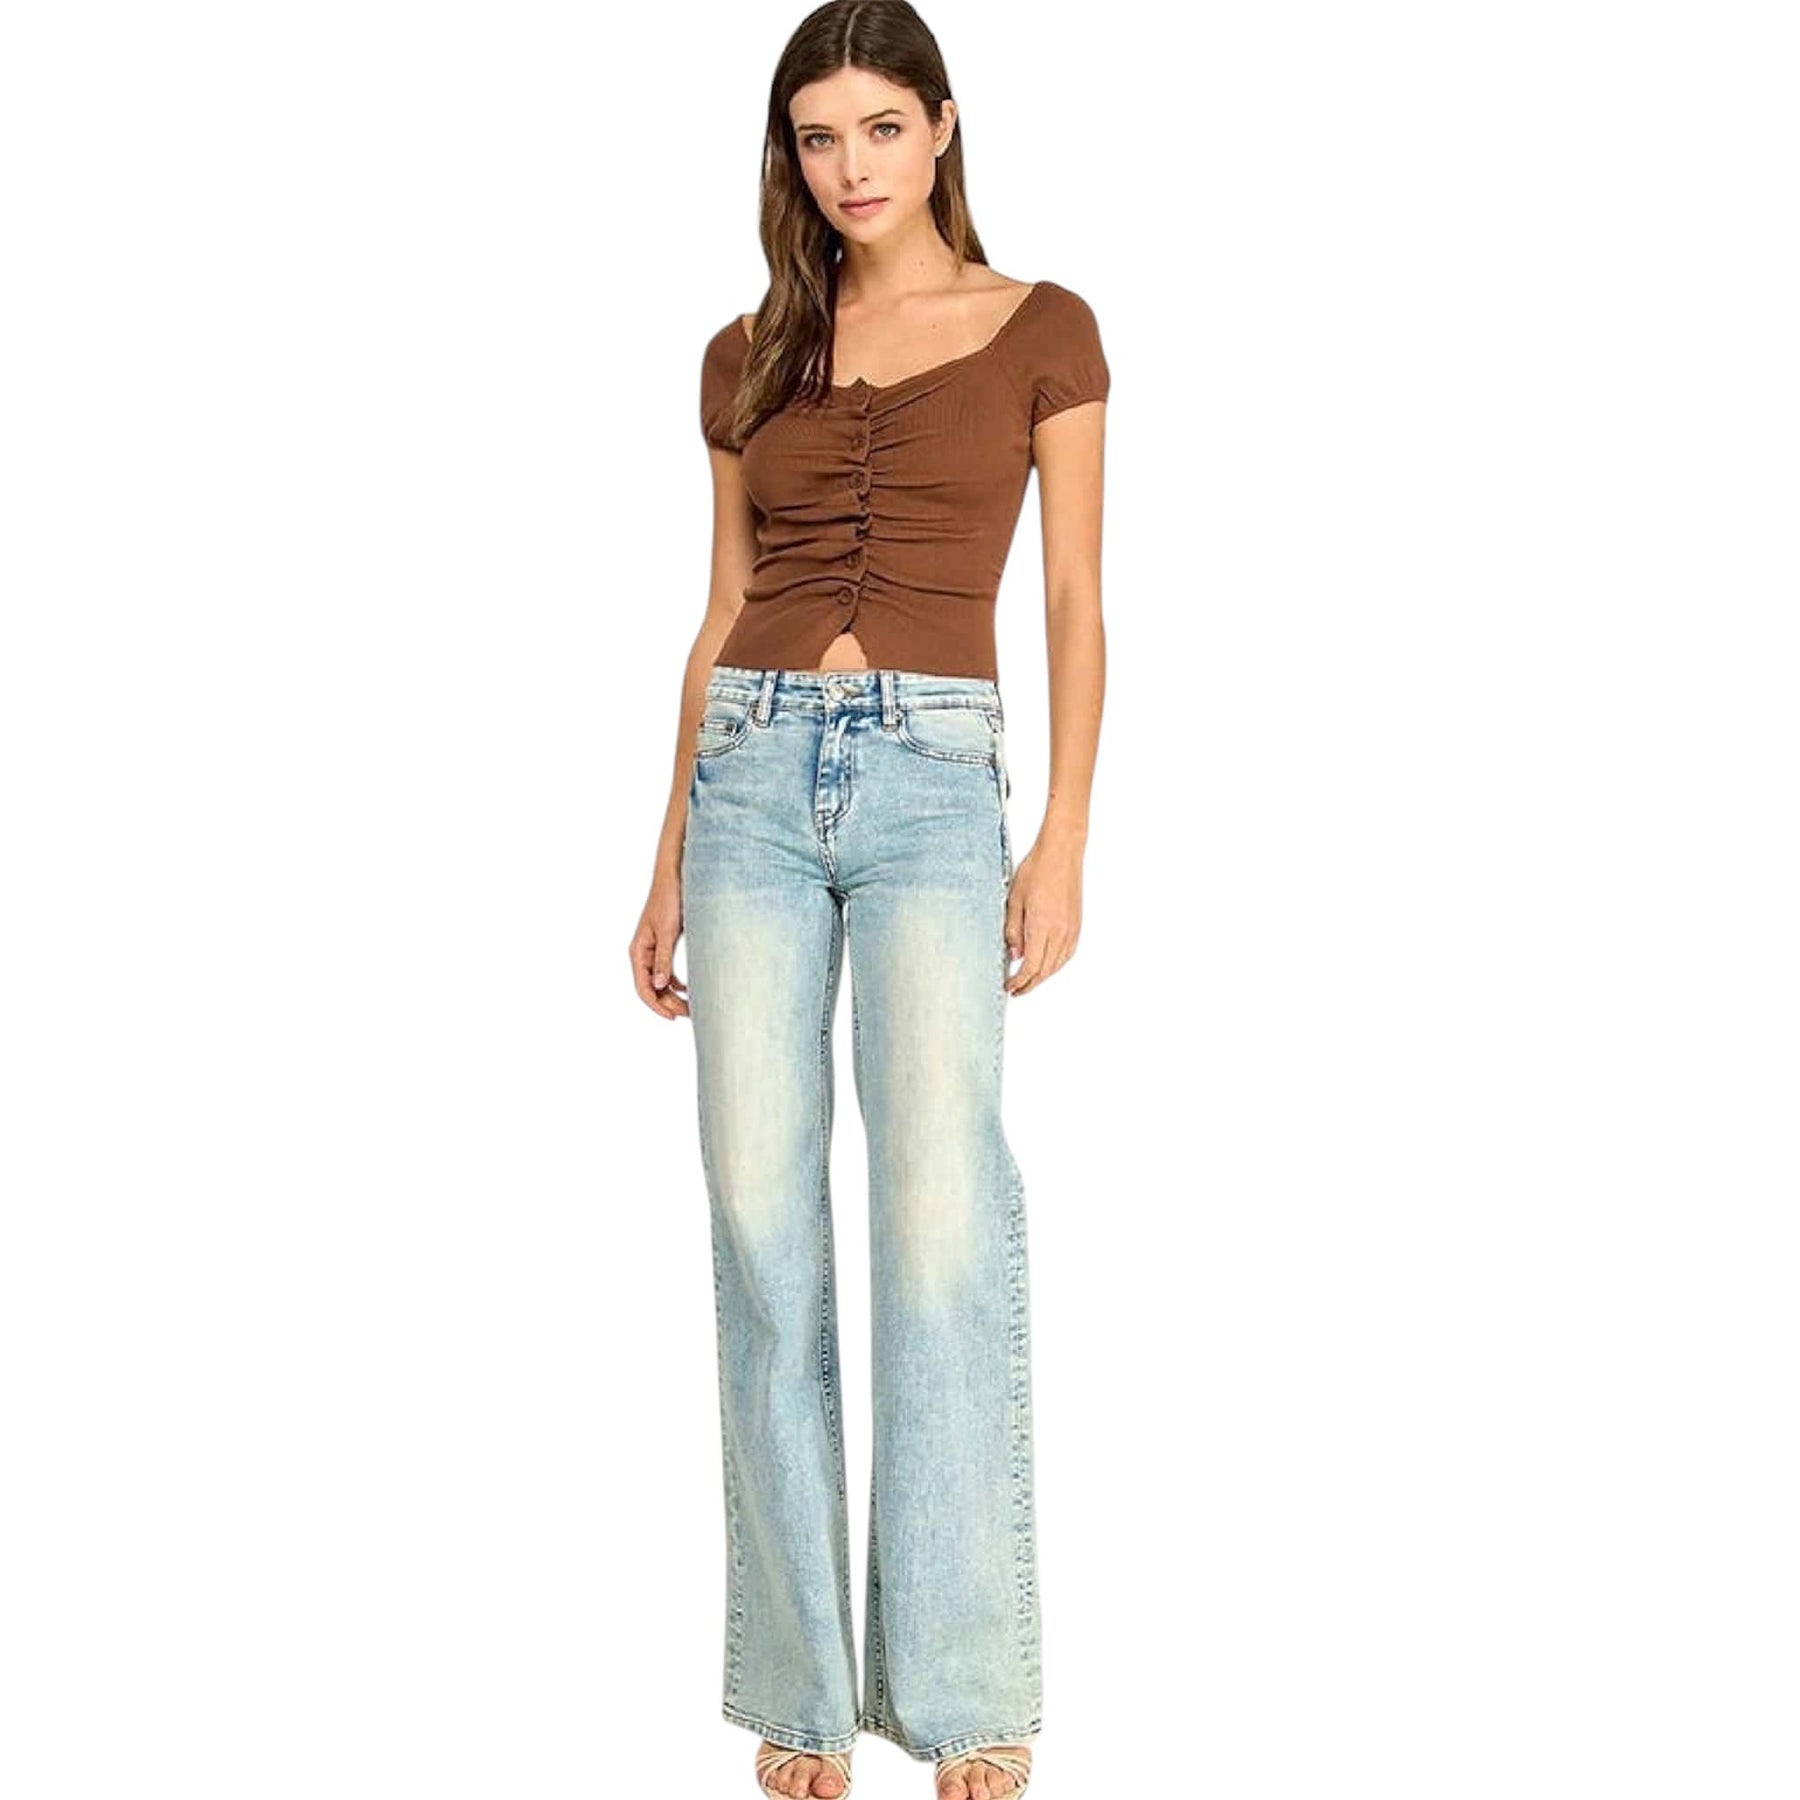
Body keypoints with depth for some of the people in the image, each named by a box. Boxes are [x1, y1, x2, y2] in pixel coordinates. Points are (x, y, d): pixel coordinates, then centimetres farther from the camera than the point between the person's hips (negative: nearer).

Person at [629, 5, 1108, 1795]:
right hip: (753, 774, 3)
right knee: (762, 1224, -1)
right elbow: (723, 613, 15)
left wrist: (1063, 842, -6)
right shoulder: (748, 356, 14)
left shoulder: (1041, 332, 7)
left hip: (933, 781, -3)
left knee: (943, 1214, -13)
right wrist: (669, 861, 12)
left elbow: (1076, 604, 4)